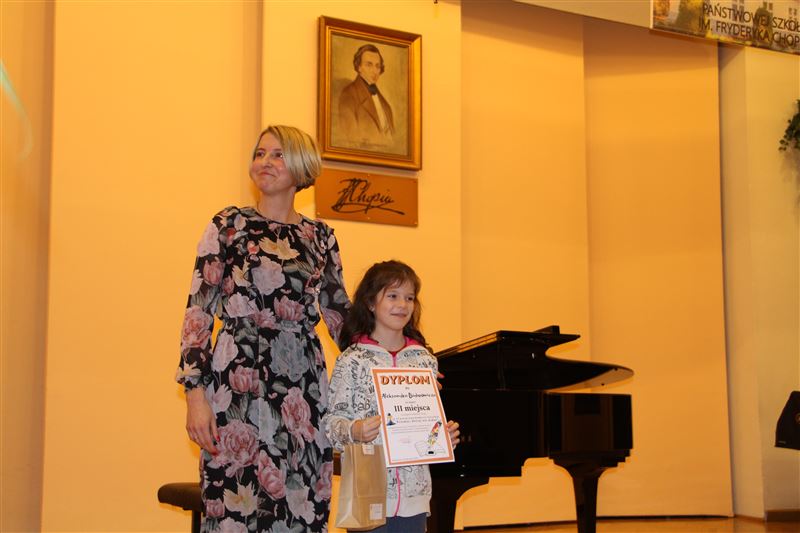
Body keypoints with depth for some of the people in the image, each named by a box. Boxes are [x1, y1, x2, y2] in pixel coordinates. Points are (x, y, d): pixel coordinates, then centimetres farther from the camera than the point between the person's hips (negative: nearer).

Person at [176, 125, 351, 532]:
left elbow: (339, 315, 18)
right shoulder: (229, 225, 2)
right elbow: (198, 311, -3)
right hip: (239, 385, -3)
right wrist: (195, 393, -11)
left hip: (304, 388, 3)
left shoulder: (320, 237, 12)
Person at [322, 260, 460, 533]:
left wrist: (446, 434, -5)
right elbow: (331, 420, -5)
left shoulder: (424, 360, 7)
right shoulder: (352, 360, -5)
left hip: (414, 491, 4)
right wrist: (353, 431, -25)